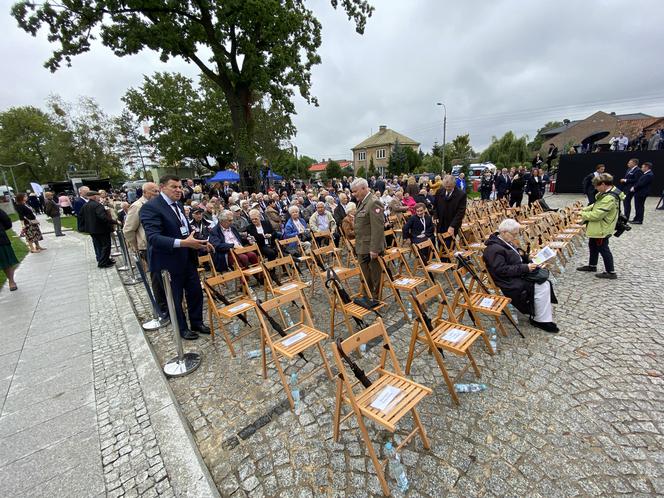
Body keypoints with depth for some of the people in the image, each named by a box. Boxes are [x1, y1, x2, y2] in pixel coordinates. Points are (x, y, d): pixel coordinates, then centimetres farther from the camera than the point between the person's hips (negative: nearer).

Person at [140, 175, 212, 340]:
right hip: (170, 261, -7)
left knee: (195, 292, 16)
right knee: (175, 298, 11)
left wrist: (201, 242, 6)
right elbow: (153, 238, -27)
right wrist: (183, 243, -36)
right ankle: (182, 328, 30)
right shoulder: (150, 207, -17)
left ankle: (197, 322, 35)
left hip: (188, 258, 7)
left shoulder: (178, 204, 9)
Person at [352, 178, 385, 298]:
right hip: (362, 248, 9)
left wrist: (374, 249, -23)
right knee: (365, 278, 18)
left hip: (371, 249, -9)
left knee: (375, 278, 6)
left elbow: (378, 229, -22)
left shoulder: (373, 203, -16)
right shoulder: (362, 202, 13)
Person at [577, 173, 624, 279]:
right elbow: (597, 205, 15)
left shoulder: (609, 198, -29)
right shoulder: (608, 192, 3)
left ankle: (611, 272, 16)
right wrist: (585, 209, 4)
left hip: (602, 229, -10)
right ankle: (592, 266, 39)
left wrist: (583, 214, -16)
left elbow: (597, 215, -29)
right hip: (598, 227, 10)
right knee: (593, 245, 22)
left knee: (603, 249, 2)